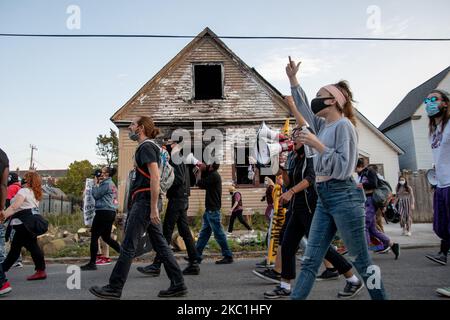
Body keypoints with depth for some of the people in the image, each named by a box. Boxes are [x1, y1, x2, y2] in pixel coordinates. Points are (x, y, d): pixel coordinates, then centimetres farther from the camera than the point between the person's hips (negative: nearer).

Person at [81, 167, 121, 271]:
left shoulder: (106, 183, -9)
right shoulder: (112, 184, 20)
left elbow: (96, 195, -10)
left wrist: (95, 184, 2)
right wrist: (99, 183, 14)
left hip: (103, 212, -10)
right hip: (111, 212, 10)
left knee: (94, 237, -3)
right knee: (106, 237, 17)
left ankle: (92, 263, 2)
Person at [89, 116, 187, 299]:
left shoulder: (146, 147, -8)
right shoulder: (146, 147, 21)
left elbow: (155, 177, -19)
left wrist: (153, 207, -22)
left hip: (145, 201, -10)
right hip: (146, 201, 10)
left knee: (128, 246, -2)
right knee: (160, 244, 9)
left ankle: (114, 289, 9)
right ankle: (178, 285, 13)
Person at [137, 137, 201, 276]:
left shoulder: (175, 158, -9)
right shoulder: (180, 158, 21)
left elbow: (180, 179, -20)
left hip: (177, 199, -10)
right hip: (182, 199, 10)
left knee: (166, 231, -7)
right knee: (185, 232, 9)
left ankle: (156, 265, -3)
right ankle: (194, 264, 11)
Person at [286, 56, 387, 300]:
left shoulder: (343, 125, -8)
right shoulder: (323, 125, 15)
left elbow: (344, 168, -15)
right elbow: (304, 108, 31)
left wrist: (318, 146, -21)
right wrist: (293, 80, 30)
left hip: (343, 196, -8)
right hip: (324, 197, 8)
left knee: (362, 261, 3)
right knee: (310, 261, 6)